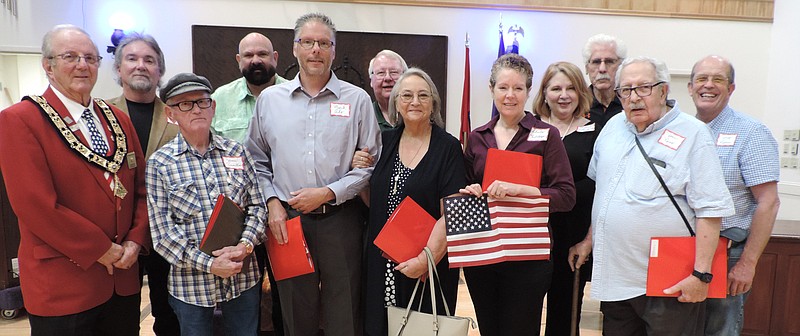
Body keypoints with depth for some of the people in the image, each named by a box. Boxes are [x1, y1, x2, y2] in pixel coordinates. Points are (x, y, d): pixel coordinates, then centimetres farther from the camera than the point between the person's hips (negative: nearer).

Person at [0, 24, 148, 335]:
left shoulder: (118, 119, 9)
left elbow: (142, 187, 10)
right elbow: (35, 204, -17)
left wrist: (136, 240, -4)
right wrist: (101, 250, -14)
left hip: (123, 278, 6)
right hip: (61, 287, -5)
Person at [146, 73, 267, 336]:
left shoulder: (236, 151, 3)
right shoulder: (159, 163, -5)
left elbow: (257, 206, 5)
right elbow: (162, 233, -7)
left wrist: (245, 246, -12)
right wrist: (209, 264, -15)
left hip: (244, 276, 3)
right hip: (191, 283, -2)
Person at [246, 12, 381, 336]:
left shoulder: (357, 99, 1)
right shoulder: (269, 99, 7)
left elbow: (372, 163, -1)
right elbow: (258, 161, 13)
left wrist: (328, 193, -10)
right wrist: (271, 201, -1)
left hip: (341, 220, -1)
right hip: (287, 221, 2)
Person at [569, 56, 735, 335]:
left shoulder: (692, 134, -8)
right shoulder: (613, 127, 9)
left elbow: (711, 210, -12)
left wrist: (701, 275, -17)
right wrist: (589, 240, 16)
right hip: (613, 277, 6)